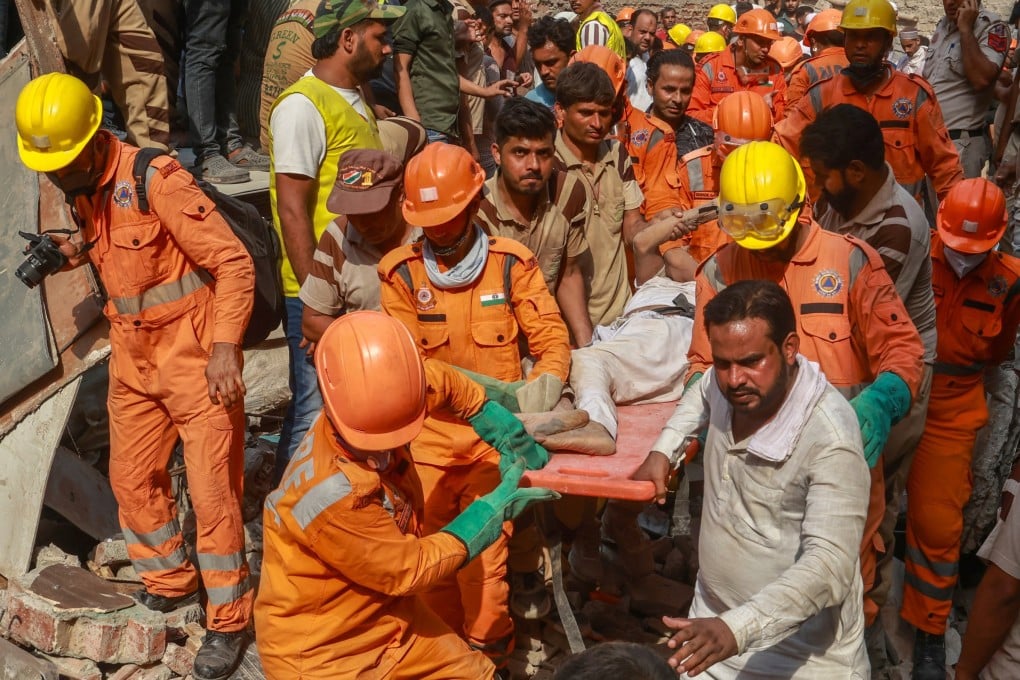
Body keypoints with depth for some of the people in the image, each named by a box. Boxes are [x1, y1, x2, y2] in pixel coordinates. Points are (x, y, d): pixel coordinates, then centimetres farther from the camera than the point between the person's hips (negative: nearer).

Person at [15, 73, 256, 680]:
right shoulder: (84, 190, 4)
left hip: (194, 355, -8)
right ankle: (172, 580, 38)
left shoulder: (157, 180, -20)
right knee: (133, 479, 16)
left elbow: (233, 263, -19)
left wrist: (225, 348, -25)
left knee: (212, 489, -2)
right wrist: (79, 250, 1)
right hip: (134, 357, 8)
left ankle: (229, 620, 12)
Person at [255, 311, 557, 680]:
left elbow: (444, 382, 7)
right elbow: (409, 569, -22)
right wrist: (495, 509, -15)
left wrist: (513, 438, 8)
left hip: (391, 614, 7)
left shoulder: (380, 411, -16)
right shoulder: (330, 494, -36)